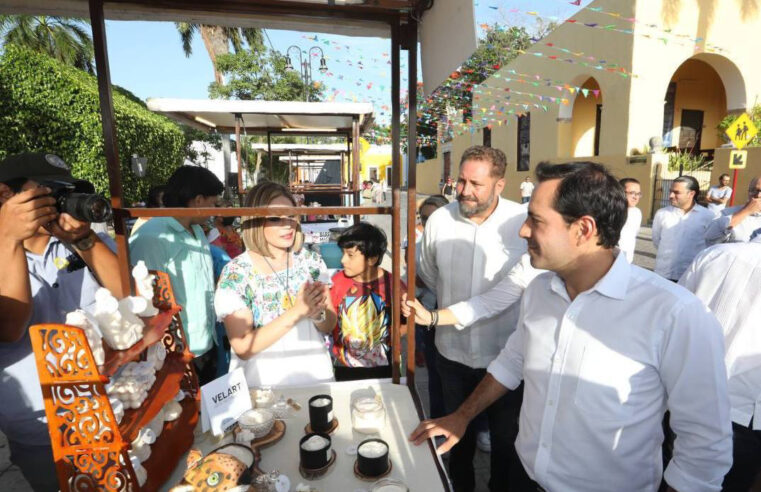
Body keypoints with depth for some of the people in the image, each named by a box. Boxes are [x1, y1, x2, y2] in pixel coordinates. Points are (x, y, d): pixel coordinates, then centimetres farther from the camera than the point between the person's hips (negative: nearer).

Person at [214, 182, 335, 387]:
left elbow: (329, 326, 5)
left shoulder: (311, 261, -2)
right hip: (264, 384, -2)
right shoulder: (235, 273, -10)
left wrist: (319, 312, -16)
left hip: (315, 375, 2)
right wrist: (297, 311, -22)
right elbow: (243, 348, -13)